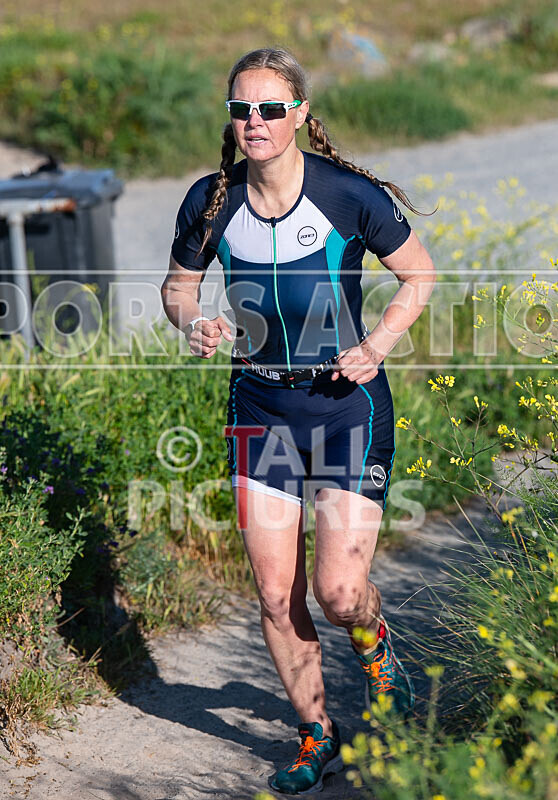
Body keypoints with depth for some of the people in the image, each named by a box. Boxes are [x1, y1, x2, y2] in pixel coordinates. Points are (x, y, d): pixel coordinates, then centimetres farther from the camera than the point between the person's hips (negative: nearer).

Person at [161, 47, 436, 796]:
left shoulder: (349, 194, -14)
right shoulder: (210, 201, -6)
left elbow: (421, 275, -1)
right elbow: (178, 286, 10)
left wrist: (378, 343, -15)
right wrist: (194, 323, -12)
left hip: (348, 403, -3)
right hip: (261, 404, 3)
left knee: (339, 591, -9)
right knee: (275, 594, 2)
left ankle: (375, 645, 30)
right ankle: (317, 736, 25)